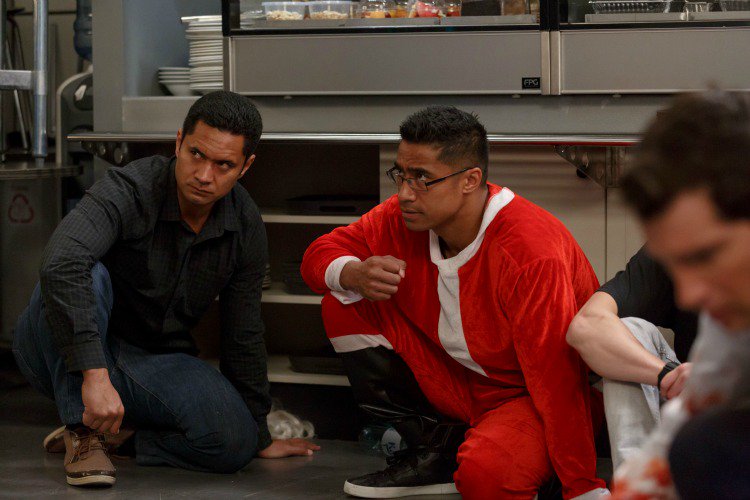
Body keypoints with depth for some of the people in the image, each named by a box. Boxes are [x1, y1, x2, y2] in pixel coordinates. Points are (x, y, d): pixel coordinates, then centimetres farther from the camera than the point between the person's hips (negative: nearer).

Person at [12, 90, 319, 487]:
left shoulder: (245, 228, -7)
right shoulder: (130, 190, -24)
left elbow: (243, 336, 6)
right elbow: (61, 264, -44)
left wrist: (259, 437, 13)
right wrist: (94, 374, -49)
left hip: (154, 359, 4)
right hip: (65, 358, -4)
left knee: (233, 442, -23)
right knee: (88, 275, -36)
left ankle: (112, 437, -1)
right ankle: (81, 434, -22)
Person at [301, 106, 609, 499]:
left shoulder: (530, 252, -29)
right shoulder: (404, 217, -9)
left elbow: (556, 377, -29)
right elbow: (322, 253, 4)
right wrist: (354, 275, -22)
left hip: (533, 399, -7)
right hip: (457, 385, 7)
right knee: (343, 306, -5)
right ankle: (436, 454, 2)